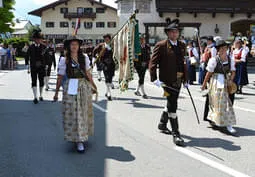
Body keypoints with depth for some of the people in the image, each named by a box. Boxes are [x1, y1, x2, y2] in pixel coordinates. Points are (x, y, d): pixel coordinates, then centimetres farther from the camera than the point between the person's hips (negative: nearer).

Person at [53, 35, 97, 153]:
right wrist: (56, 92, 3)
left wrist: (93, 85, 16)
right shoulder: (65, 60, -1)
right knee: (73, 114, -3)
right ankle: (78, 141, 1)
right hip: (70, 88, -3)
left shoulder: (84, 58, 6)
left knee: (84, 113, 10)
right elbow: (60, 77, 2)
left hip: (84, 87, 3)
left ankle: (82, 136, 28)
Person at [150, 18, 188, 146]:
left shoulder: (182, 46, 12)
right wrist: (154, 79, -19)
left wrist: (185, 79, 13)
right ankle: (175, 133, -1)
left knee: (171, 103, 20)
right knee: (172, 106, -7)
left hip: (178, 80, 7)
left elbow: (183, 63, 16)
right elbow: (153, 62, -11)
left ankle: (162, 124, 41)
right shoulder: (161, 46, -8)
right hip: (167, 80, -7)